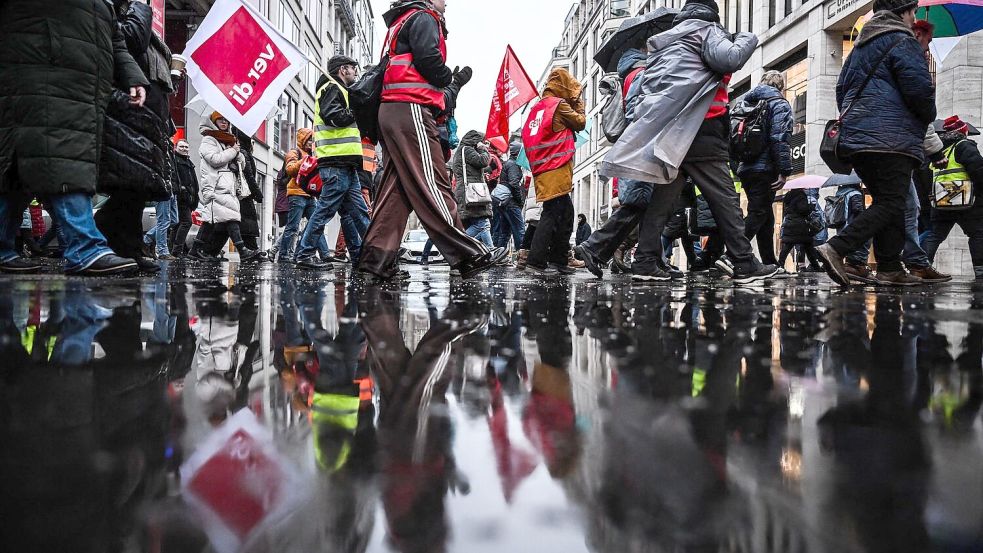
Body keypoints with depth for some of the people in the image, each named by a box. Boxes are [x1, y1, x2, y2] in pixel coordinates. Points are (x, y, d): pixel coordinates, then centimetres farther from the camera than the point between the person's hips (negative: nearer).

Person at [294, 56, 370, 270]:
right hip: (336, 162, -10)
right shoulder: (332, 88, -4)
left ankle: (362, 253, 11)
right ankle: (305, 254, -5)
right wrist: (356, 113, -9)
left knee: (359, 210, 8)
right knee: (326, 208, -9)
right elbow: (332, 115, -20)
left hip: (345, 165, 10)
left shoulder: (340, 90, 28)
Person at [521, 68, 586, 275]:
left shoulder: (537, 107, 18)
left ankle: (559, 260, 16)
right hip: (557, 170, -8)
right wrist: (578, 103, 16)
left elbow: (526, 135, 20)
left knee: (565, 213, 14)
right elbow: (580, 123, 6)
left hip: (541, 170, 9)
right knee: (551, 215, -10)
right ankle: (535, 262, -15)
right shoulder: (560, 104, -5)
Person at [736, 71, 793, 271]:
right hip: (765, 169, -8)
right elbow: (781, 138, -14)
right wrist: (784, 171, -16)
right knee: (757, 214, -10)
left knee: (765, 216, 15)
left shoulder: (747, 103, 19)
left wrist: (737, 168, 21)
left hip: (746, 168, 8)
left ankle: (770, 262, 19)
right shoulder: (779, 104, -2)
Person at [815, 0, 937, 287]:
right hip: (891, 139, -9)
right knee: (891, 204, -10)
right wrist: (928, 116, 6)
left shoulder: (861, 46, 23)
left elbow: (842, 89, 27)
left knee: (886, 201, 12)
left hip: (855, 137, 9)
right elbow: (920, 88, -12)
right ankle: (836, 248, -25)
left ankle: (890, 269, 8)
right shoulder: (903, 42, -4)